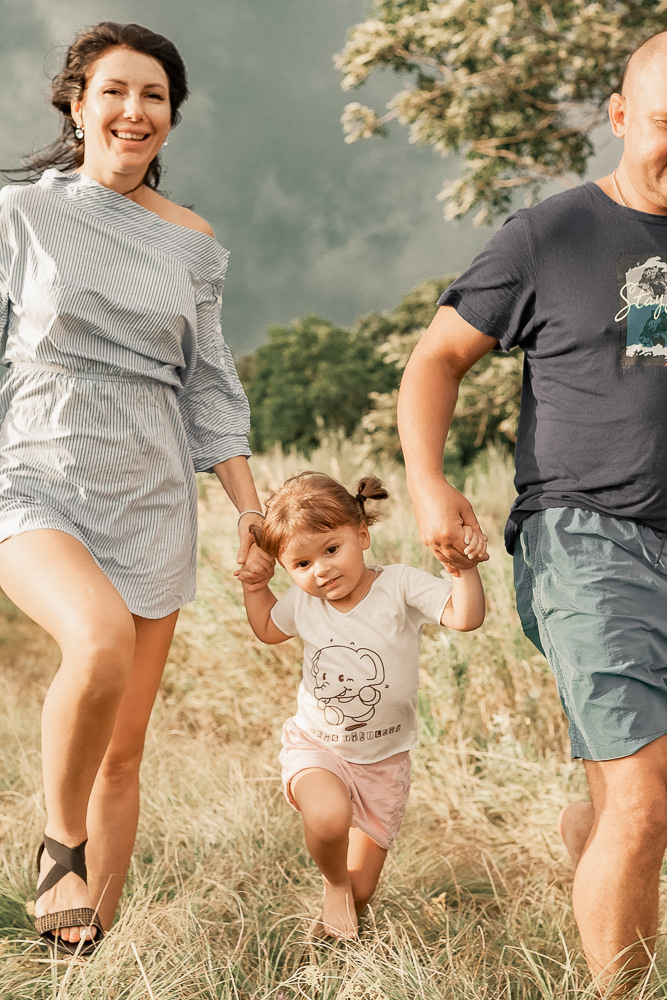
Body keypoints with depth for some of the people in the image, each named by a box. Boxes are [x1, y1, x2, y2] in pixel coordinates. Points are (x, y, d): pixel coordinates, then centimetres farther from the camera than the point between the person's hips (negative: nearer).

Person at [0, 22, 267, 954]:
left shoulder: (191, 241, 10)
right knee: (103, 636, -34)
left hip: (150, 500, 4)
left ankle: (90, 941, 16)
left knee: (124, 750, 4)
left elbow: (209, 386, 15)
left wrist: (252, 511, 10)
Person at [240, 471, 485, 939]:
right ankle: (333, 882, -1)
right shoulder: (303, 603, -5)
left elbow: (466, 617, -29)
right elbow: (268, 628, 18)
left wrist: (466, 566, -44)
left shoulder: (399, 586, -16)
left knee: (360, 893, 5)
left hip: (383, 759, 0)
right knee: (329, 817, -35)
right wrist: (255, 587, 4)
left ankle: (347, 890, 45)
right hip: (316, 747, 1)